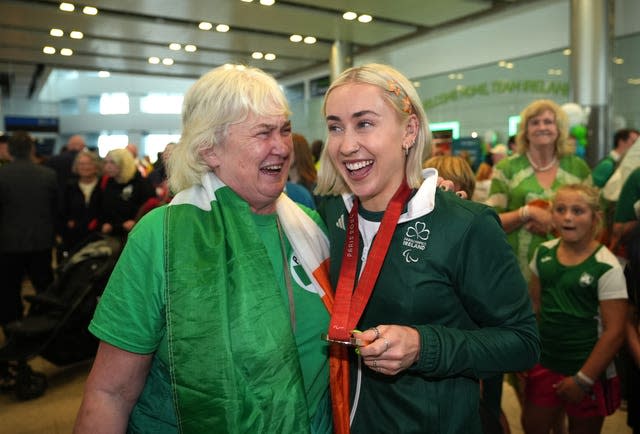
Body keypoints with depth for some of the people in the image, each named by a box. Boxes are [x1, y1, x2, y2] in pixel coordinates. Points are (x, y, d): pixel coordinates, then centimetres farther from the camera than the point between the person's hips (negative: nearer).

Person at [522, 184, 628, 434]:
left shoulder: (606, 268, -16)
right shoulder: (544, 253, -2)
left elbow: (614, 331, -16)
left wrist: (583, 379, -14)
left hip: (589, 372, -4)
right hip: (544, 364, 4)